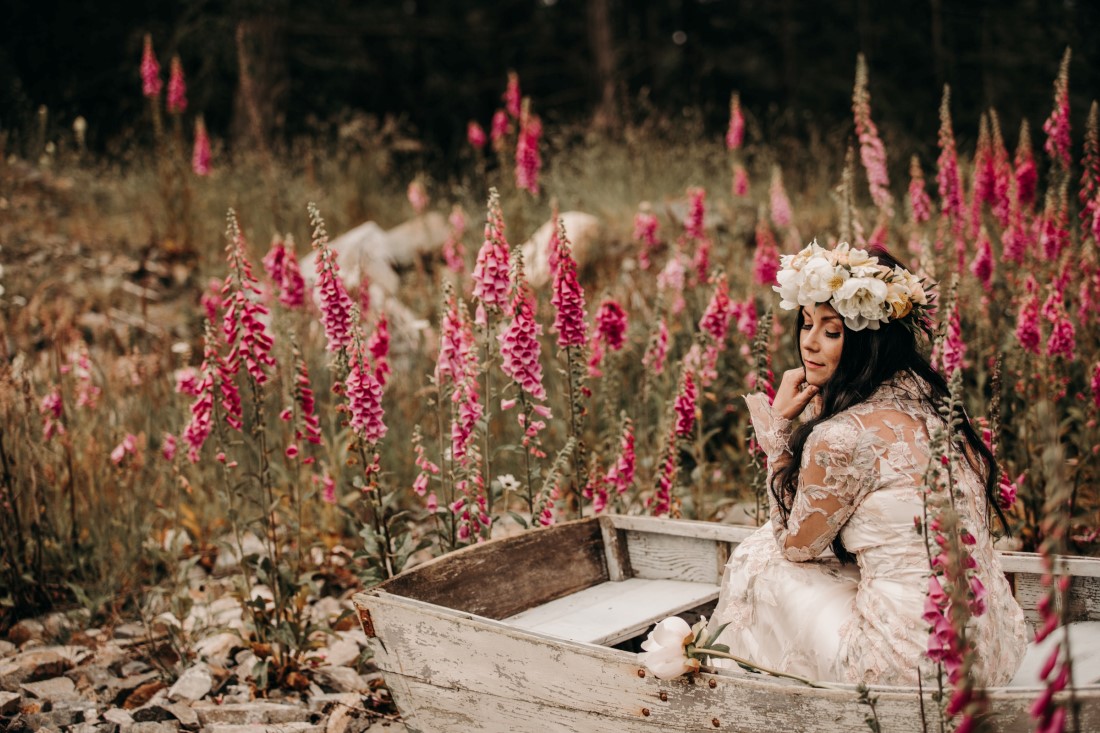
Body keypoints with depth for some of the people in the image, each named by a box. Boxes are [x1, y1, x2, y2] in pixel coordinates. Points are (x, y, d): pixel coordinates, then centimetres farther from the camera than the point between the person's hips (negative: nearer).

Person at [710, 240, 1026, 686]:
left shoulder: (841, 437, -19)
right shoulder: (929, 399, 4)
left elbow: (795, 544, 0)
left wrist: (778, 425, 3)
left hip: (908, 665, -8)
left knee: (755, 561, 13)